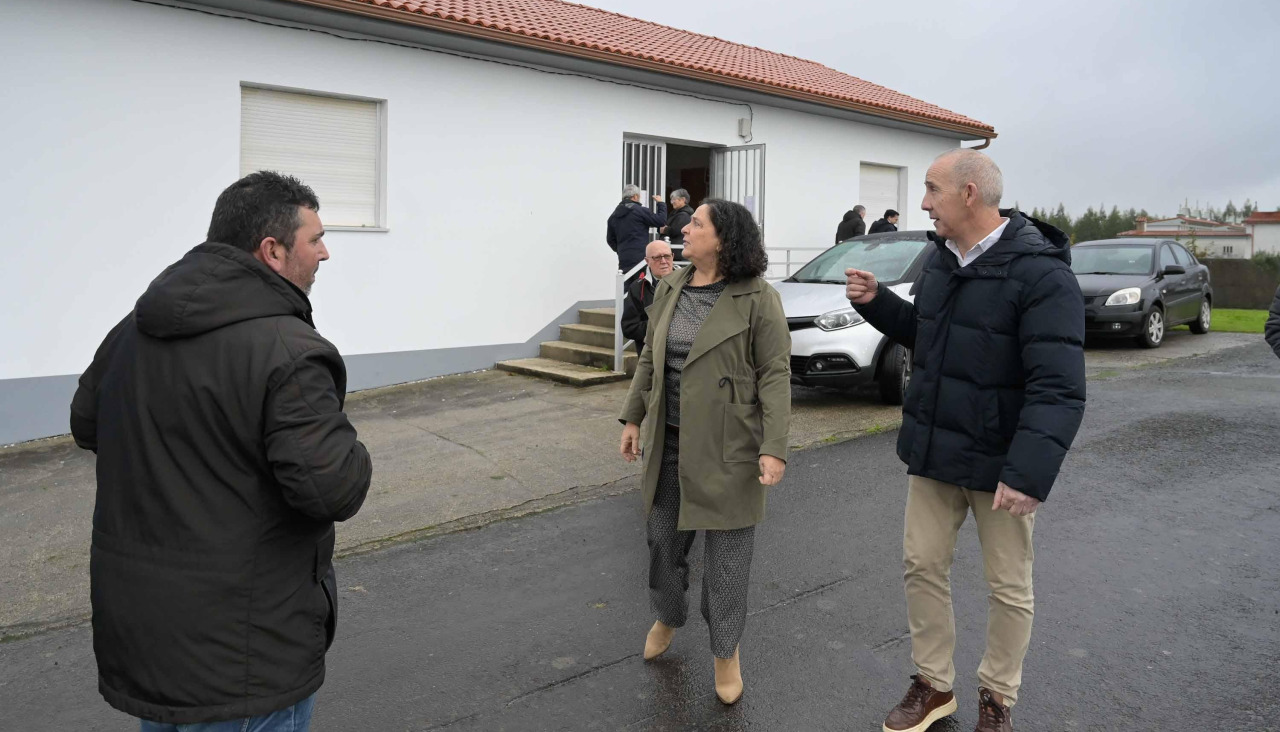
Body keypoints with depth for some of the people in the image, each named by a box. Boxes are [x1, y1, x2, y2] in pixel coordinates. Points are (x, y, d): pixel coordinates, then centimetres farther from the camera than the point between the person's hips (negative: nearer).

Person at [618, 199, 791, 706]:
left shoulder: (758, 299, -12)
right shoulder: (669, 289, 5)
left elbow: (775, 376, -13)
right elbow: (649, 359, 13)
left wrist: (774, 448, -18)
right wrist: (633, 417, 13)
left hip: (727, 448, -5)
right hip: (669, 442, 5)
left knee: (726, 550, 7)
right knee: (664, 537, 17)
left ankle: (726, 652, 27)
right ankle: (667, 617, 45)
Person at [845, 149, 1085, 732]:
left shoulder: (1040, 274, -19)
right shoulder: (941, 258, 4)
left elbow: (1058, 389, -24)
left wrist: (1029, 471, -33)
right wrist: (876, 302, 2)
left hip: (999, 463, -6)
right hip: (933, 450, 7)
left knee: (1008, 586, 11)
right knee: (922, 565, 13)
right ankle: (933, 684, 32)